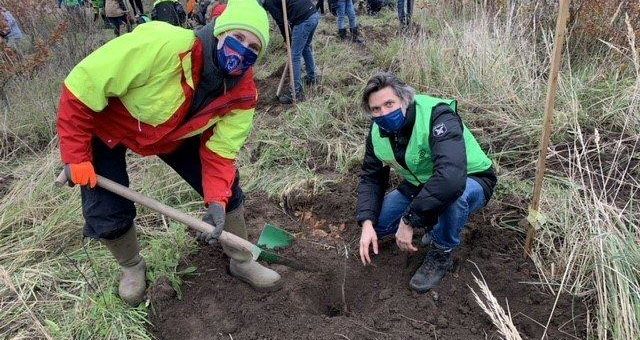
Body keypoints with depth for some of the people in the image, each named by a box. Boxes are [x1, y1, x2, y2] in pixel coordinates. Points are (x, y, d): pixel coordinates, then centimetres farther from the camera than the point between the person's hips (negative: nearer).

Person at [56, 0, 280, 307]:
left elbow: (219, 151, -17)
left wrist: (217, 201, -32)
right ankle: (132, 268, 29)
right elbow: (81, 86, -32)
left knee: (226, 189, -3)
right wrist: (76, 156, -25)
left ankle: (242, 262, 20)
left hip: (176, 135, 4)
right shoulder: (161, 44, -41)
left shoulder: (243, 95, -23)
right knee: (107, 214, -6)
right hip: (106, 127, -3)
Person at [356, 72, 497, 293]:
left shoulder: (437, 116, -33)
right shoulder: (378, 132, -10)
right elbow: (371, 177, -2)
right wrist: (367, 223, -18)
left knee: (452, 192, -41)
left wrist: (409, 220, -41)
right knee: (377, 225, -9)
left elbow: (451, 178, -48)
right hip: (419, 185, 6)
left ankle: (441, 255, -12)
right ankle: (435, 222, 15)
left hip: (471, 182, -6)